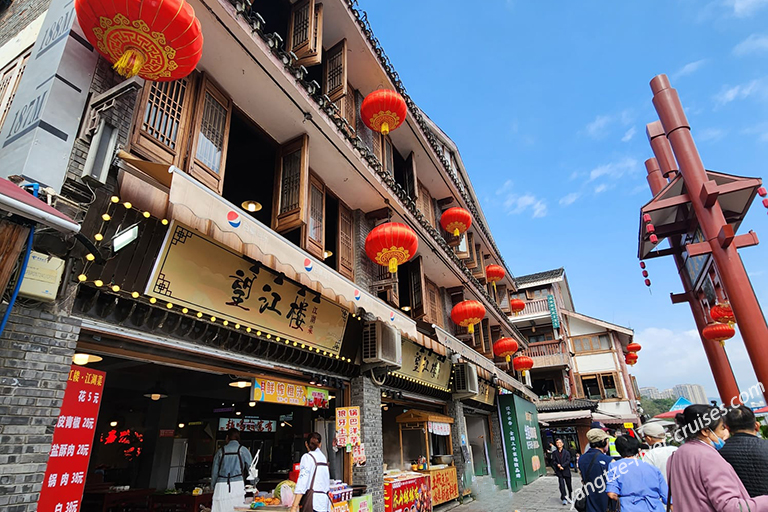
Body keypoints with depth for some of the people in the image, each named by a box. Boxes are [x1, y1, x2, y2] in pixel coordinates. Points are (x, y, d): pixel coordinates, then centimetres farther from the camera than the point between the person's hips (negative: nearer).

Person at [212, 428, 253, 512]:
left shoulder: (221, 450, 10)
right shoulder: (242, 450, 4)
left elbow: (214, 471, 13)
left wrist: (213, 486, 23)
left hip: (221, 485, 2)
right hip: (237, 484, -2)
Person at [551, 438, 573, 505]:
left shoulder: (566, 452, 1)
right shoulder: (554, 453, 4)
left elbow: (568, 461, -8)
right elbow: (553, 461, 0)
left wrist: (562, 466, -18)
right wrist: (557, 465, -19)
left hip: (566, 470, 0)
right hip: (559, 472, 0)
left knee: (568, 484, 9)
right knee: (561, 484, -11)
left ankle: (570, 497, 29)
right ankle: (564, 498, -6)